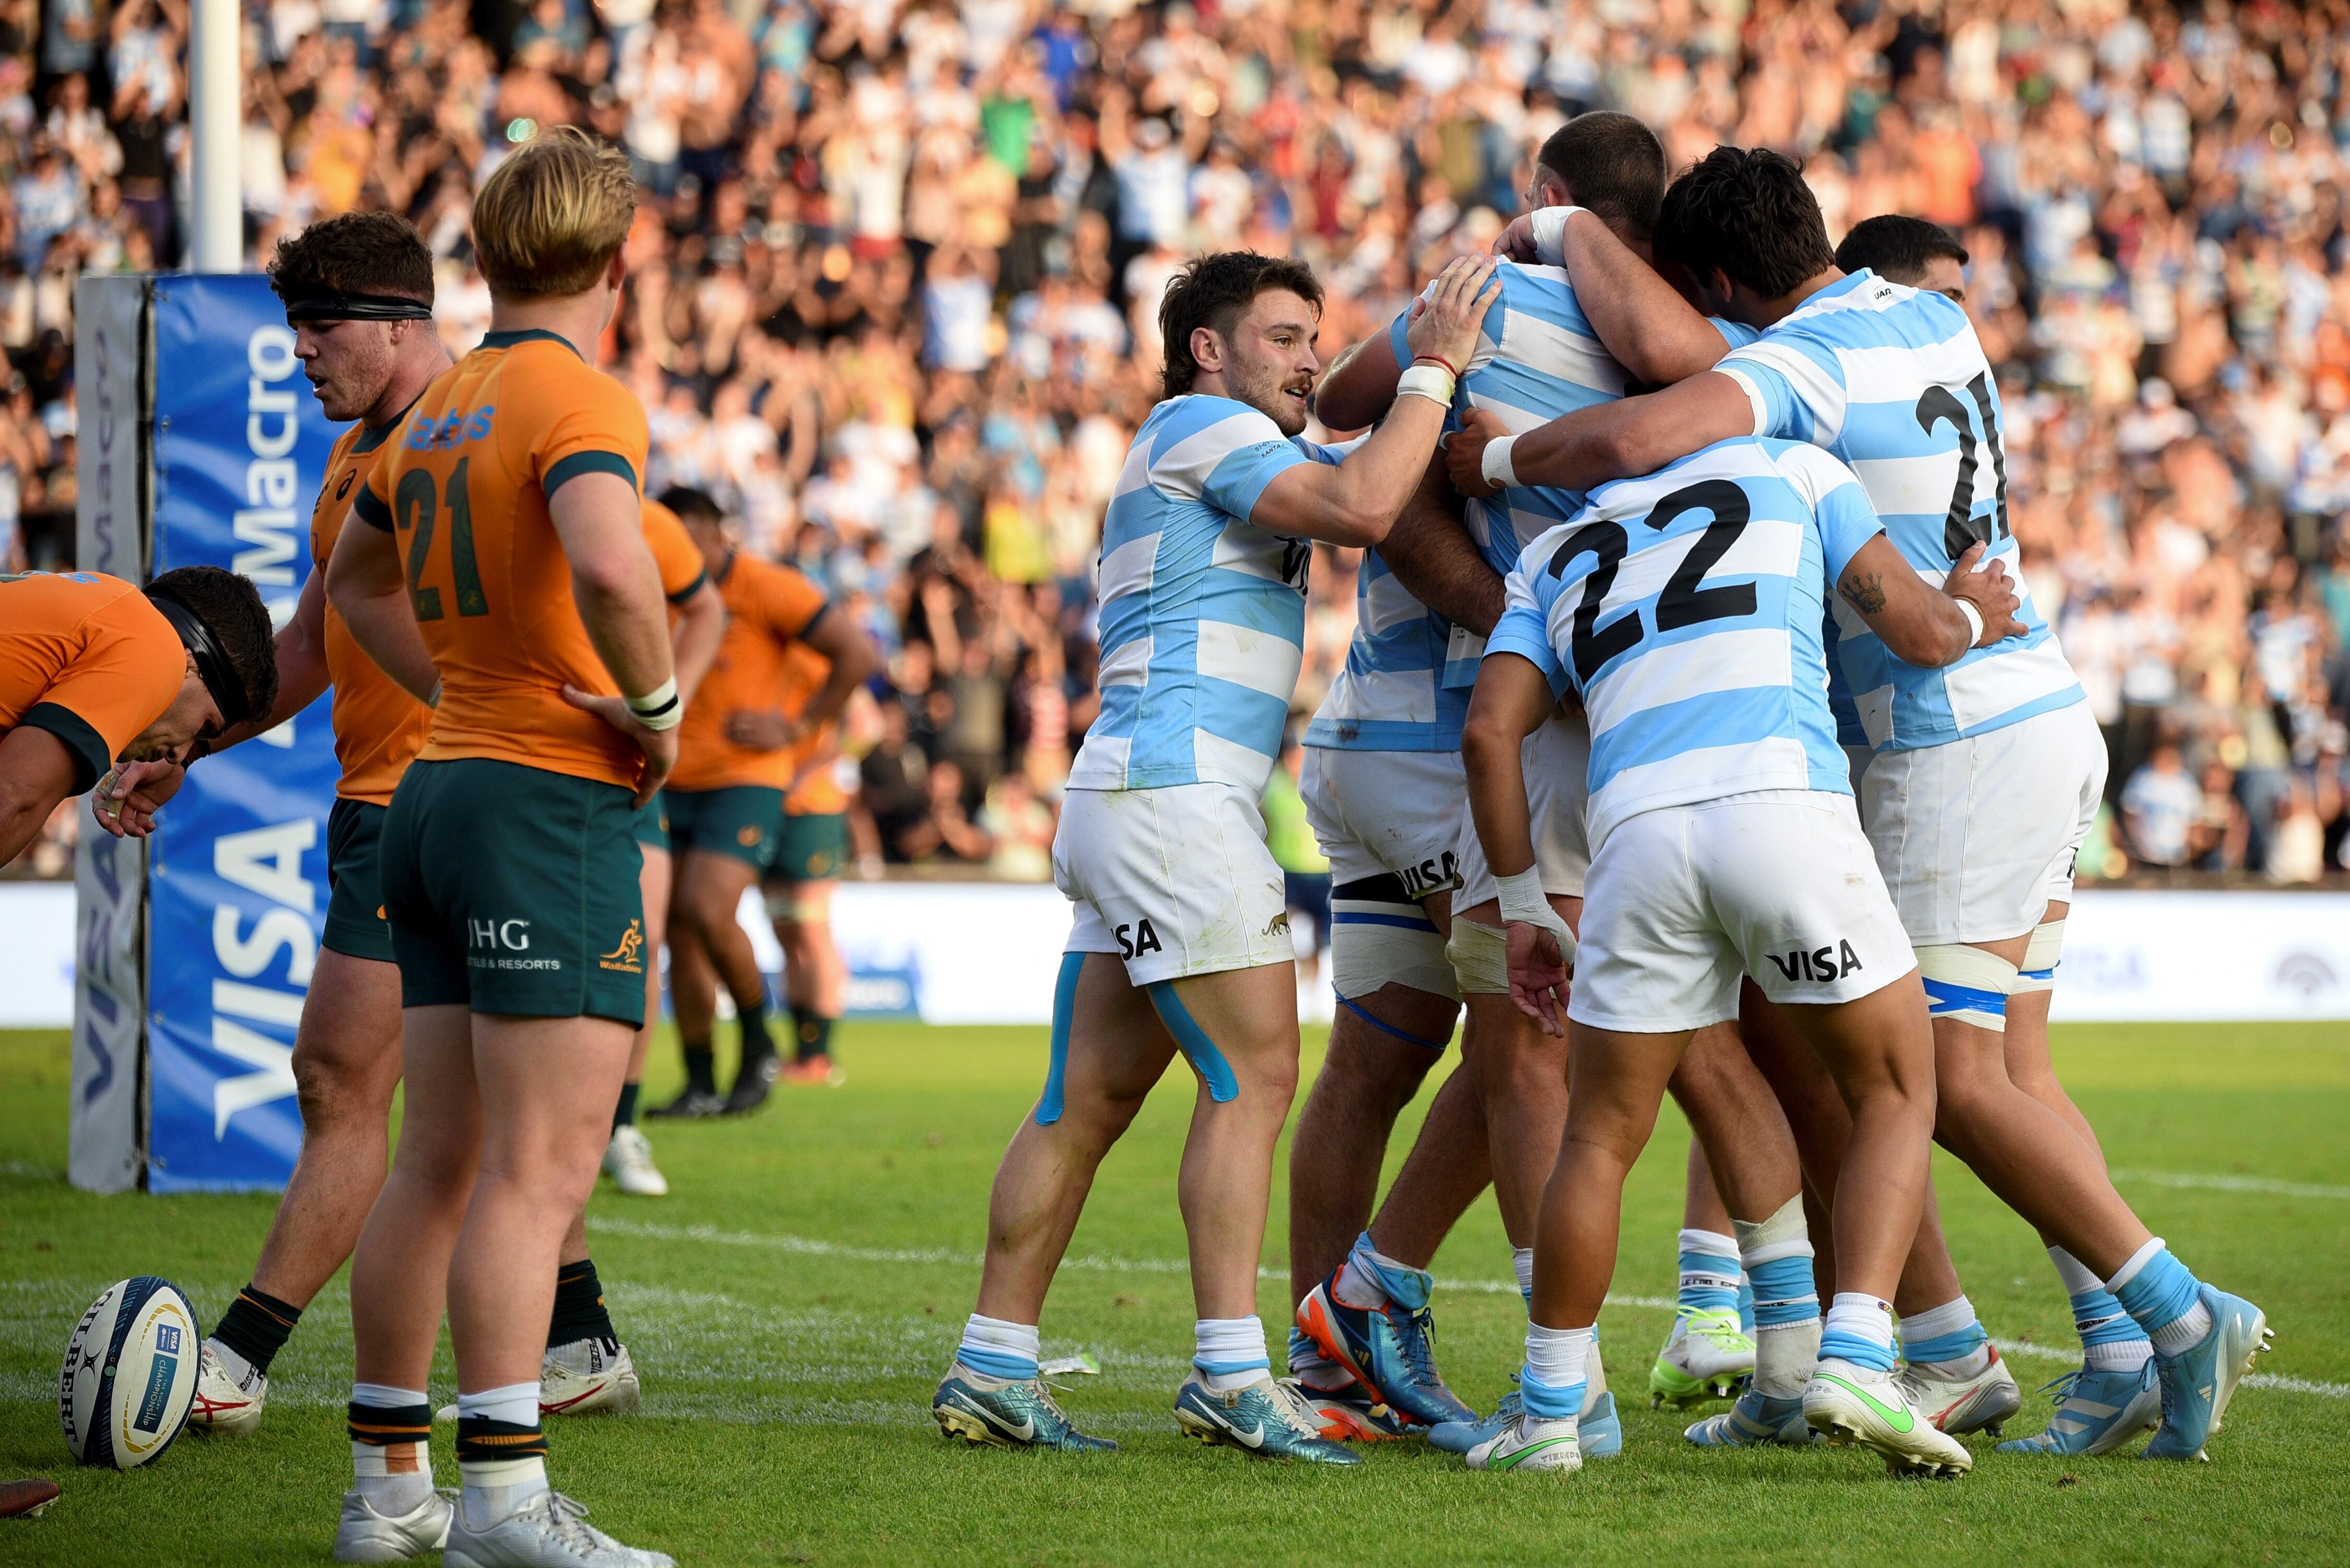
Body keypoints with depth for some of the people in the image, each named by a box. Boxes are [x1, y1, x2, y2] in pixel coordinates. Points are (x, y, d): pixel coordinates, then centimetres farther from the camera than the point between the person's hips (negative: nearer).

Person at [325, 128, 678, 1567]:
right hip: (556, 802, -9)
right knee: (544, 1167, -11)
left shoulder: (441, 409, 15)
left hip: (440, 788, 9)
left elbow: (361, 577, 33)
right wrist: (654, 705, -14)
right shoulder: (579, 398, -11)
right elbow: (612, 571, -30)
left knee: (442, 1161, 11)